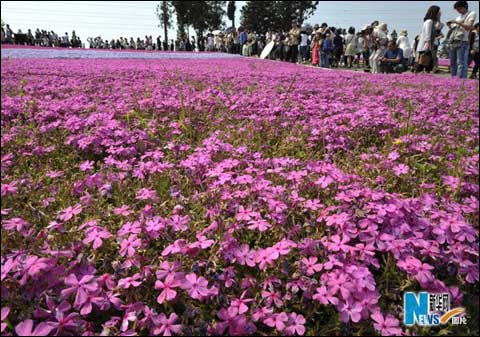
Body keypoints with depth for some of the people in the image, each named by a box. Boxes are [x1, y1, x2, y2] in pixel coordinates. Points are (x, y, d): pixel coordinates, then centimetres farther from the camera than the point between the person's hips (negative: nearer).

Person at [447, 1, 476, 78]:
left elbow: (468, 27, -8)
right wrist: (450, 26, 8)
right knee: (453, 63, 6)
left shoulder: (471, 14, 4)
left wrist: (457, 22, -11)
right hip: (453, 42, 7)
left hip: (462, 42, -7)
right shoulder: (458, 17, 22)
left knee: (461, 63, -14)